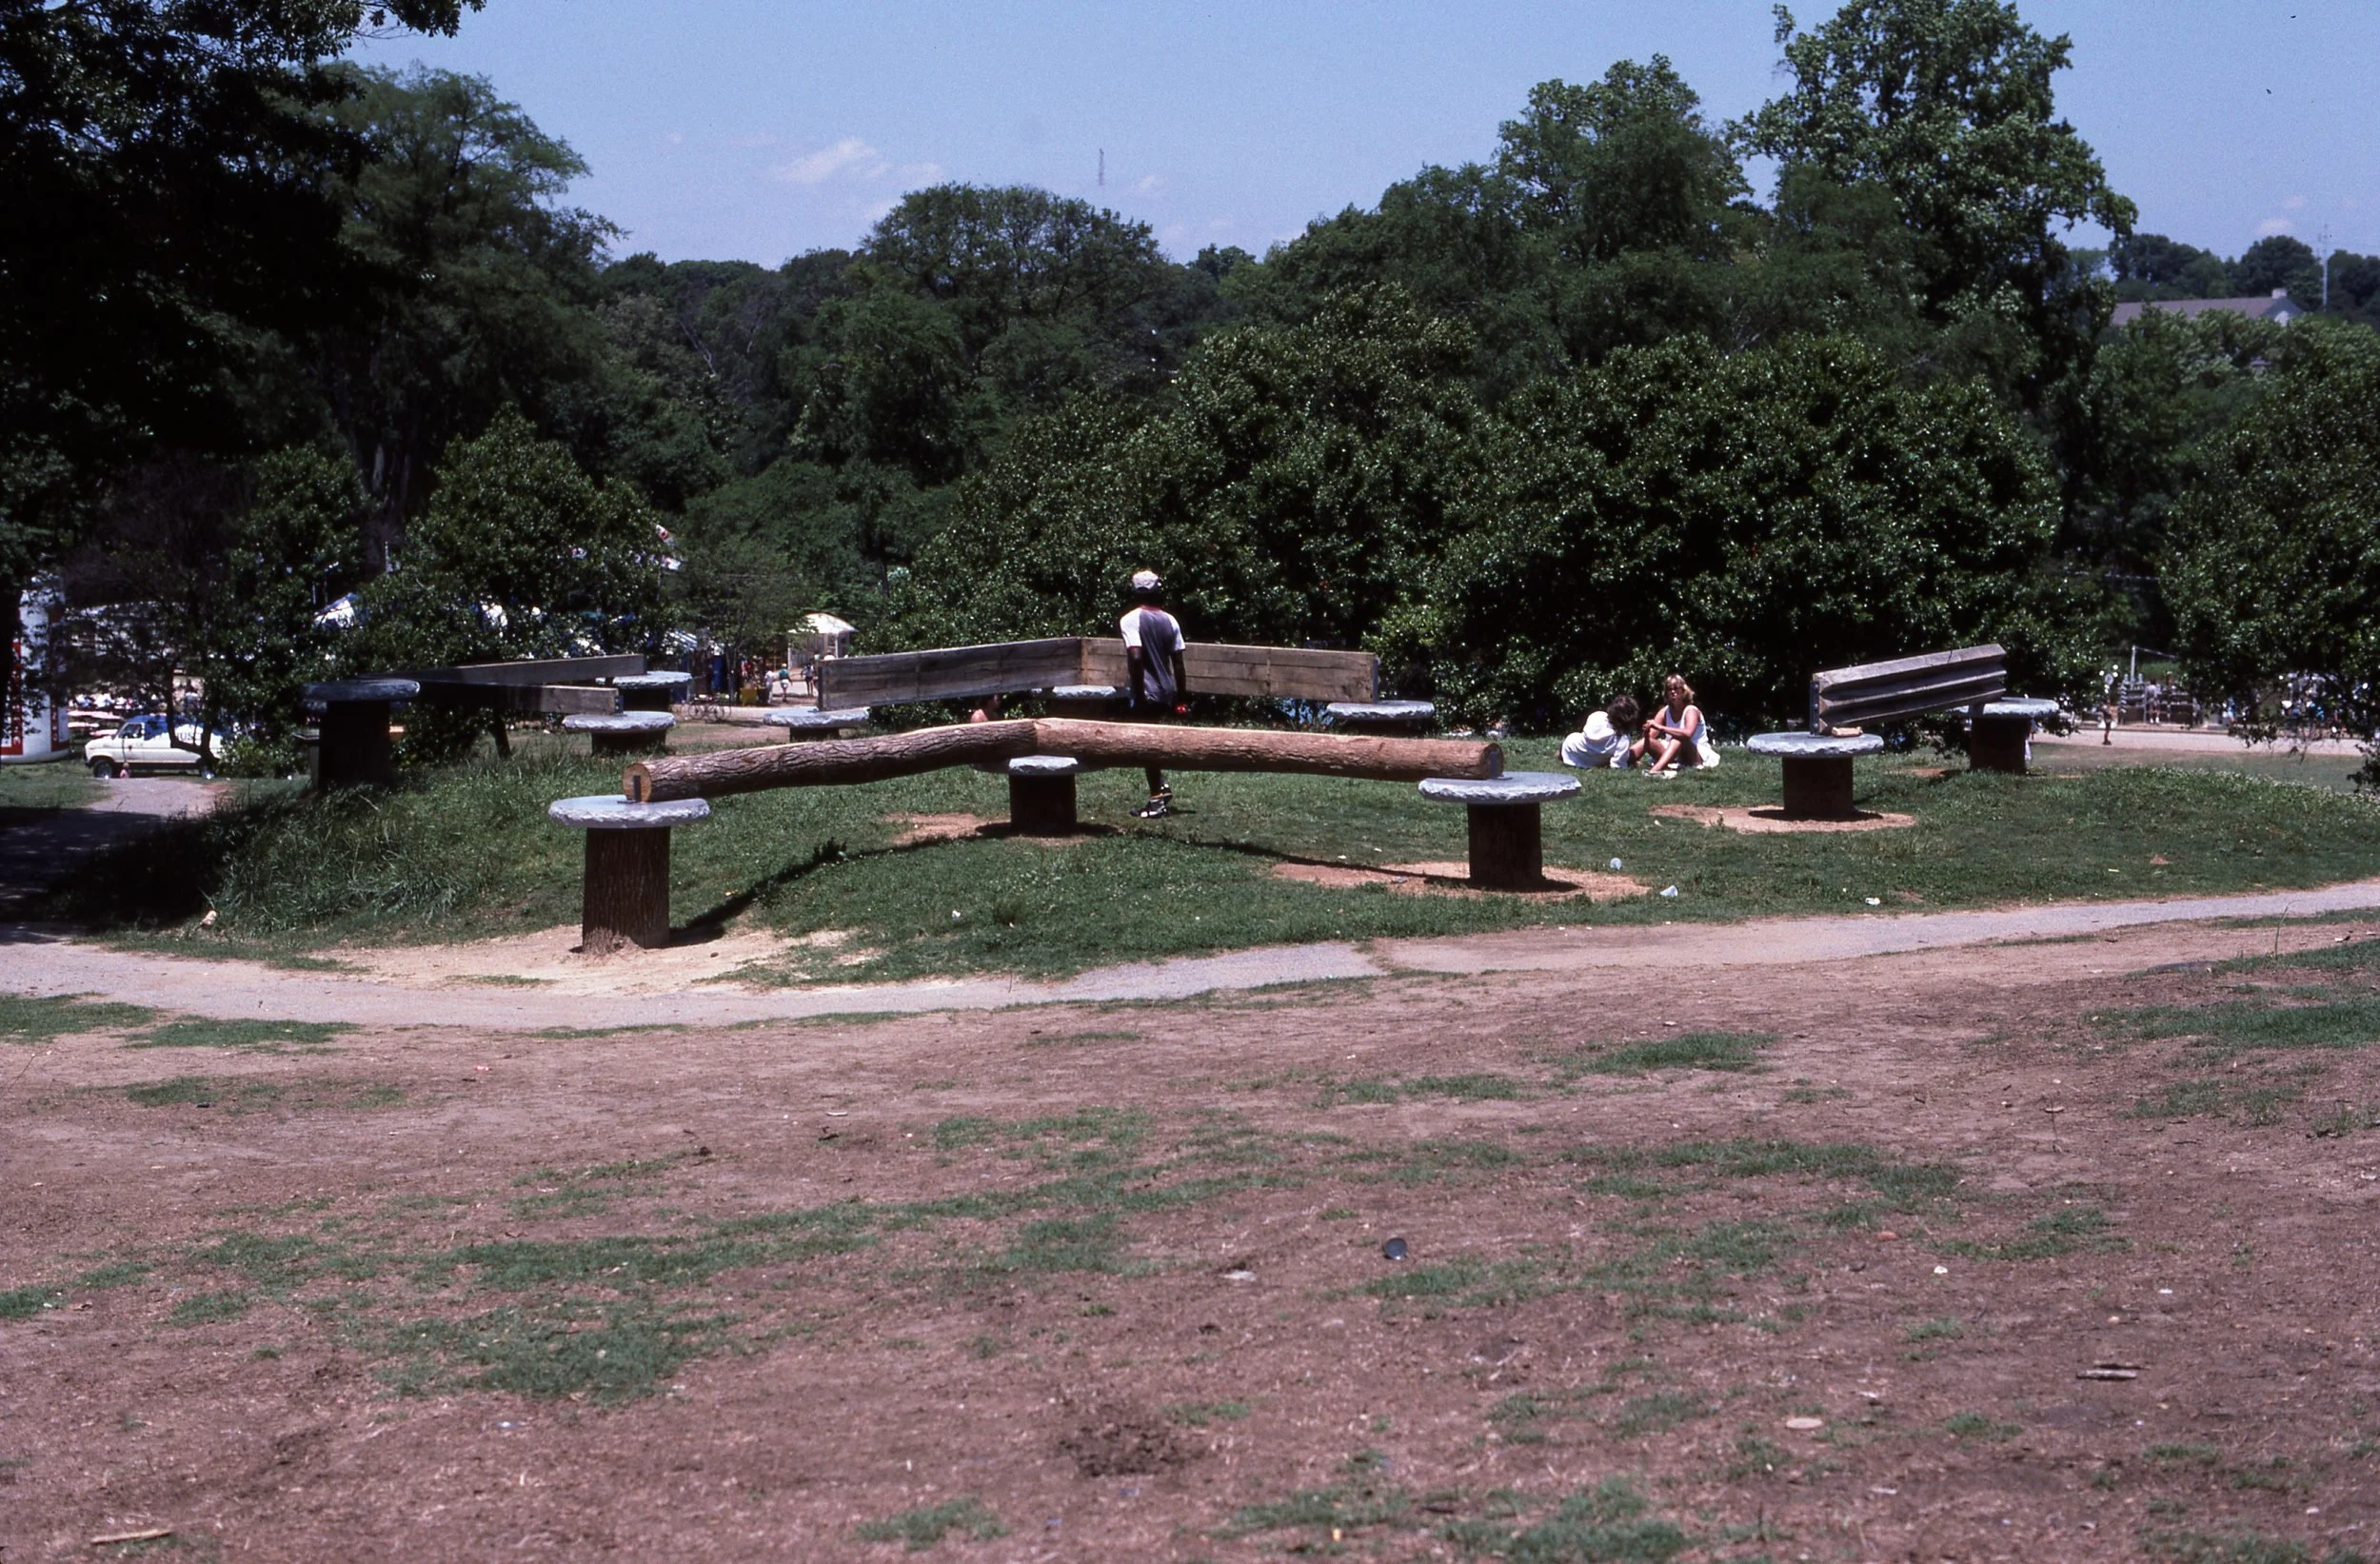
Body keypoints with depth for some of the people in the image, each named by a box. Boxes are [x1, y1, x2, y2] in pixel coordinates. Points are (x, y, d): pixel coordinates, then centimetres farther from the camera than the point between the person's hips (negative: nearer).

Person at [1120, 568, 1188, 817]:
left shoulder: (1131, 619, -11)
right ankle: (1161, 788, 20)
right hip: (1166, 691, 6)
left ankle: (1157, 801, 5)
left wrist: (1138, 694, -17)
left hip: (1146, 693, -6)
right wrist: (1181, 698, 12)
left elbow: (1136, 657, -22)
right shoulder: (1169, 620, 6)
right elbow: (1177, 662, 6)